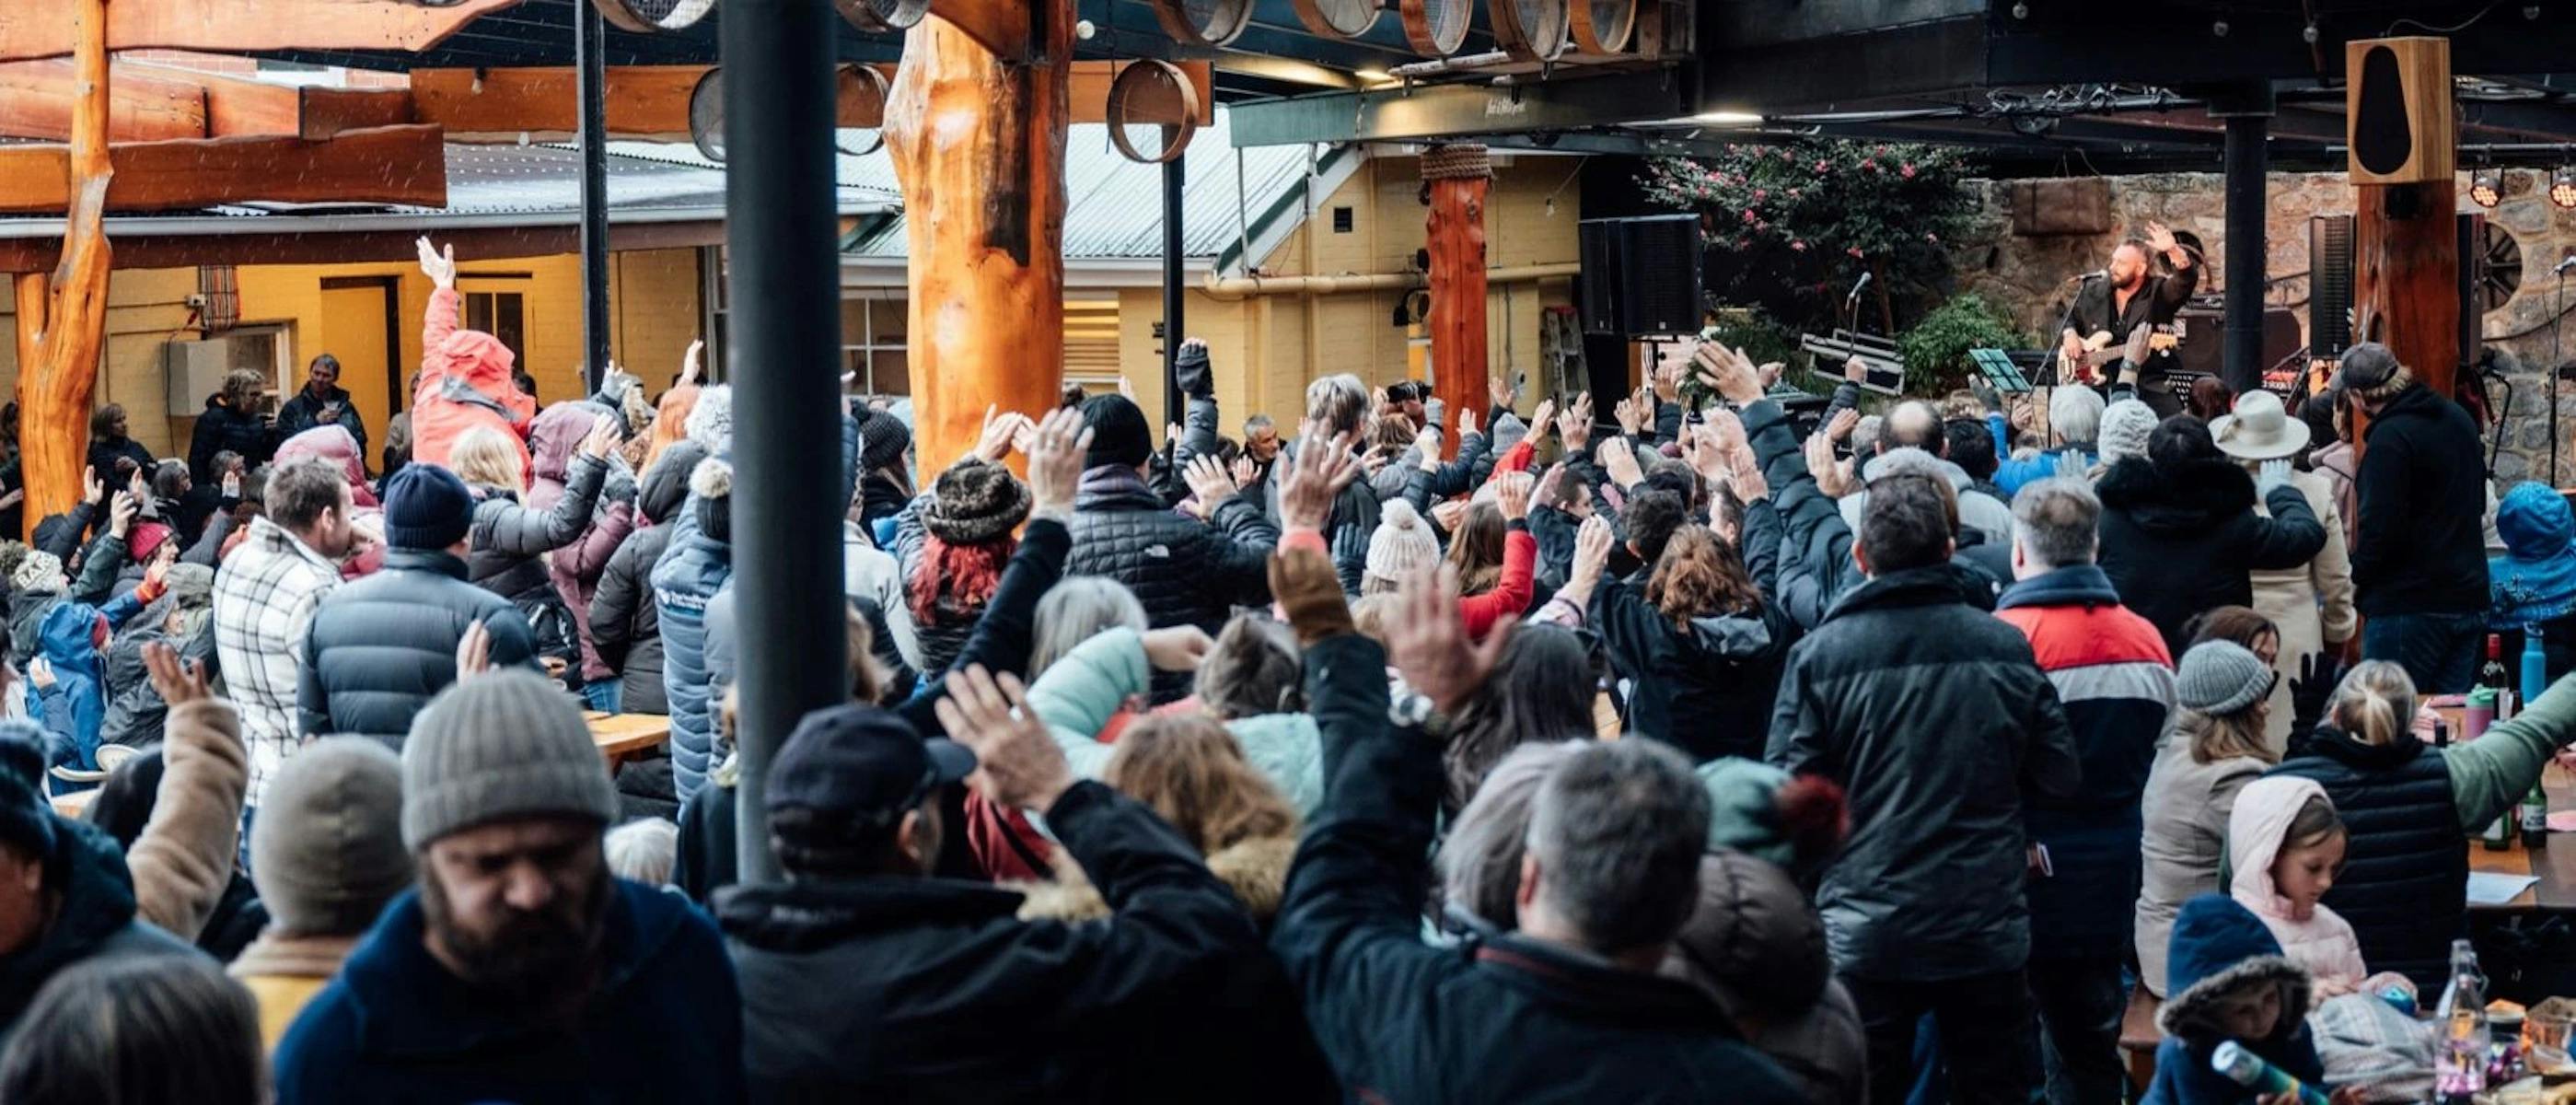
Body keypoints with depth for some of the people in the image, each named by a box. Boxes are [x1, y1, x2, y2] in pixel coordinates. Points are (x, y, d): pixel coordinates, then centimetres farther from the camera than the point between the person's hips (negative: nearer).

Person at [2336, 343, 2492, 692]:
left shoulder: (2390, 437, -17)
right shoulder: (2458, 419, 11)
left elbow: (2380, 525, -21)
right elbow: (2478, 502, 22)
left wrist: (2358, 579, -5)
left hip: (2411, 607, -8)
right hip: (2470, 599, 9)